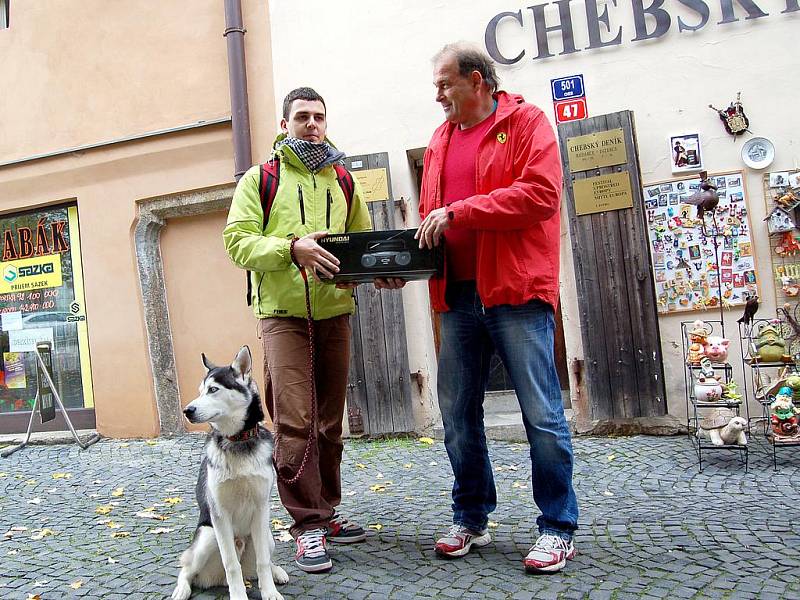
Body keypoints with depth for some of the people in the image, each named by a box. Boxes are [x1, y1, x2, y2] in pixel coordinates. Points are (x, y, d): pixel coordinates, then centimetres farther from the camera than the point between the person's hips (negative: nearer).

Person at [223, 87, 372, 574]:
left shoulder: (341, 181, 17)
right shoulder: (260, 178, 5)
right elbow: (238, 239, -6)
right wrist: (292, 247, -22)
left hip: (335, 312, 4)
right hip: (284, 313, -4)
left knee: (330, 420, 10)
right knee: (295, 420, -8)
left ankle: (326, 512, 23)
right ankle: (308, 524, 2)